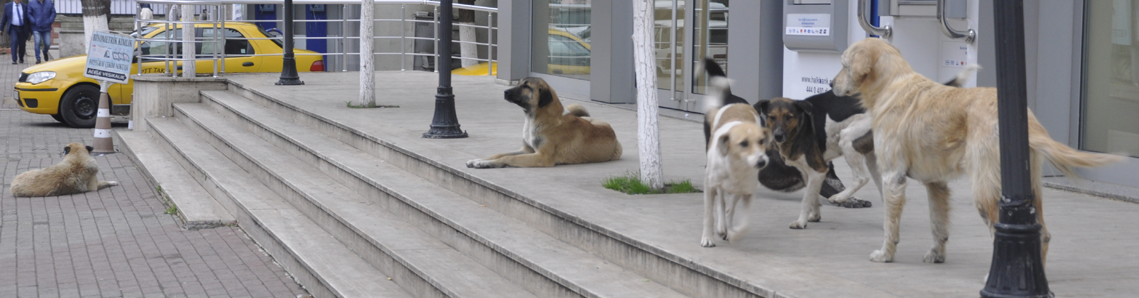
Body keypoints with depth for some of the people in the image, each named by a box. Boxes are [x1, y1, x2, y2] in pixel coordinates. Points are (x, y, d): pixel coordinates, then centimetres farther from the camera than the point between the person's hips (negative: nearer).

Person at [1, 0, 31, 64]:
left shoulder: (25, 7, 4)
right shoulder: (7, 6, 2)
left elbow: (28, 18, 8)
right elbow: (4, 18, 7)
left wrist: (31, 29, 5)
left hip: (22, 29, 2)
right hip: (13, 28, -2)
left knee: (22, 44, 7)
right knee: (14, 41, -23)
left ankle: (21, 58, 36)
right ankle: (14, 60, -23)